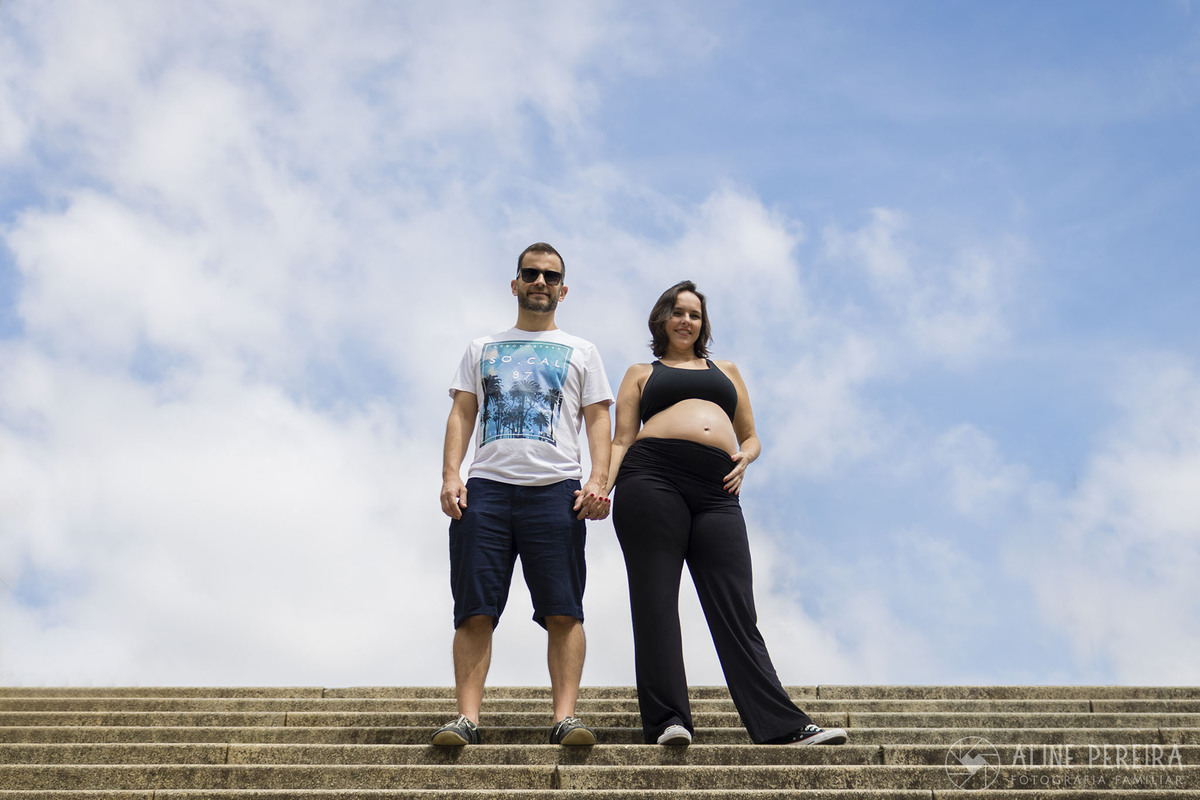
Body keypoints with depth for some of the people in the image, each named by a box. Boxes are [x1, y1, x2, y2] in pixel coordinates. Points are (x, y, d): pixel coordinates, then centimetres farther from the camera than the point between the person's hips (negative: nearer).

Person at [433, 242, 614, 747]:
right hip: (486, 486, 1)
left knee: (562, 611, -8)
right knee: (475, 610, -7)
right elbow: (461, 415, 15)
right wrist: (451, 476, -1)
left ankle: (565, 718, -10)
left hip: (555, 488, -1)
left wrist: (598, 480, -5)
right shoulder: (482, 349, 23)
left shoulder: (580, 353, 20)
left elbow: (598, 420, 11)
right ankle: (466, 719, -8)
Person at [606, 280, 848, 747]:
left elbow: (750, 437, 30)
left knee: (736, 612, -6)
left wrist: (743, 460, 6)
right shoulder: (642, 374, 24)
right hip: (653, 479, -1)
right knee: (656, 601, -7)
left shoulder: (725, 371, 31)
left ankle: (782, 726, -12)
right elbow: (622, 442, 13)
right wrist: (602, 488, -5)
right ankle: (667, 721, -8)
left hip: (715, 494, 2)